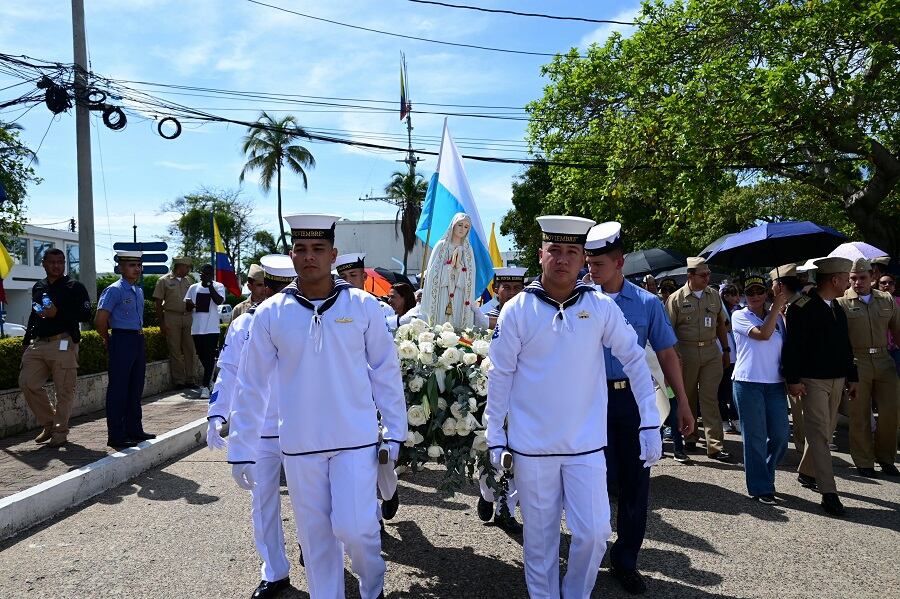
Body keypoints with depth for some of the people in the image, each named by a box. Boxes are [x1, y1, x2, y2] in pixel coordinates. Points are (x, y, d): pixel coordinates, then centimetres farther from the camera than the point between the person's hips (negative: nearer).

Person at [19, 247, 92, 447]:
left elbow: (85, 315, -8)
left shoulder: (75, 287, 1)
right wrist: (27, 338, 19)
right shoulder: (38, 288, 19)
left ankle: (60, 431, 10)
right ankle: (48, 423, 16)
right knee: (27, 382, -2)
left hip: (63, 344, -6)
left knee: (64, 390, -3)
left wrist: (58, 313, -17)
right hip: (37, 344, 6)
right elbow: (34, 315, 28)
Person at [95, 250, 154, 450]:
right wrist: (109, 340, -2)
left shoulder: (139, 291, 14)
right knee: (118, 389, -2)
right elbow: (100, 321, -15)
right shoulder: (114, 290, -11)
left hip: (138, 340, 8)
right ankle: (116, 436, 4)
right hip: (122, 341, -8)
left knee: (135, 388, 15)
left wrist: (139, 334, 16)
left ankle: (134, 430, 26)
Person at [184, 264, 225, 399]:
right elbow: (187, 307, 13)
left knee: (209, 357, -8)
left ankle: (205, 386, -7)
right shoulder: (193, 288, 10)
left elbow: (219, 301, -20)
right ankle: (209, 379, 35)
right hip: (197, 328, 5)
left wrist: (209, 285, -18)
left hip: (212, 328, -5)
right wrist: (189, 304, -11)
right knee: (202, 356, 15)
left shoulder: (218, 286, -2)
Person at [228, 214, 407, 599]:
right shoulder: (270, 313, -4)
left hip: (356, 440, -1)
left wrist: (394, 430, 0)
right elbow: (251, 385, 1)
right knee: (315, 536, 12)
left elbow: (386, 372, 0)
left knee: (354, 528, -3)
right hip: (299, 446, 2)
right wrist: (241, 450, 2)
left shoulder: (363, 306, -5)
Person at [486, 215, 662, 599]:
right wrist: (495, 438, -1)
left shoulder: (602, 307, -3)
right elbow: (500, 376, -2)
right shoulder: (517, 310, -6)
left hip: (587, 444, 1)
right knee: (540, 538, 12)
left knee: (594, 534, 4)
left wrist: (650, 424, 0)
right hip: (531, 445, -1)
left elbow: (635, 360, 3)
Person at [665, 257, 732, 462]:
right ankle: (689, 438, 26)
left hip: (711, 351, 2)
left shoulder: (714, 295, 9)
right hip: (686, 351, -2)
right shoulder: (677, 298, -4)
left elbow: (721, 324, 18)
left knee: (710, 398, -2)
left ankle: (715, 445, -2)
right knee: (688, 397, 10)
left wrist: (726, 350, 15)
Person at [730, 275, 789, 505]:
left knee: (780, 436, 5)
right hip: (748, 383, -5)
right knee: (755, 438, 1)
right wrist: (777, 305, -14)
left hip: (775, 383, 5)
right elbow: (763, 334, -17)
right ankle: (760, 488, 12)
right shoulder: (740, 316, -2)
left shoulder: (778, 318, 13)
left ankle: (763, 475, 28)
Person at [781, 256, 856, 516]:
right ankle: (829, 492, -7)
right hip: (812, 380, -8)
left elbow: (846, 346, 19)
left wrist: (852, 377, 18)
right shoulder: (803, 307, -12)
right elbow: (792, 346, -16)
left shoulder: (838, 309, 13)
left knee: (823, 431, 15)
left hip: (836, 380, 8)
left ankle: (806, 473, 32)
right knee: (819, 434, -8)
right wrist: (792, 379, -19)